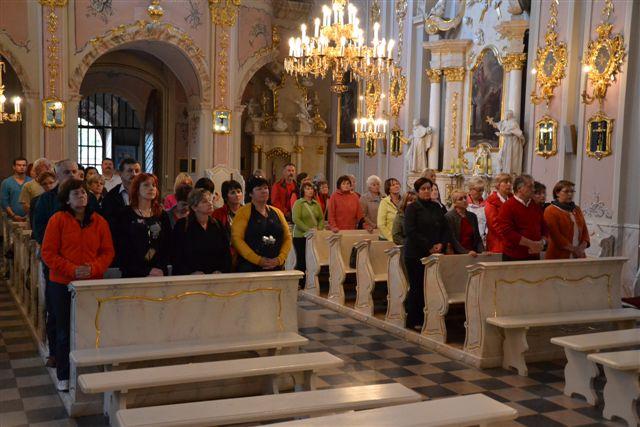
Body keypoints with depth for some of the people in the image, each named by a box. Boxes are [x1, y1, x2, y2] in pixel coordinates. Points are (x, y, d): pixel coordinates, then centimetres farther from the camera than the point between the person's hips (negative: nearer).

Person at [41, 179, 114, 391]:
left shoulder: (99, 221, 4)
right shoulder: (57, 220, -4)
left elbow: (108, 251, 5)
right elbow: (48, 253, -6)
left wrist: (94, 268, -14)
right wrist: (72, 270, -17)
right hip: (62, 285, -2)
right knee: (64, 332, 8)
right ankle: (64, 377, 22)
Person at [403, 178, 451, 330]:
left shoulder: (436, 207, 14)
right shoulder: (412, 208, -3)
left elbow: (445, 228, 14)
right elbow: (410, 232, -12)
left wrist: (442, 244, -4)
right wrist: (429, 246, -13)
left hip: (434, 254, 5)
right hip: (416, 254, -5)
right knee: (417, 287, -2)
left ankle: (422, 319, 10)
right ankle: (412, 321, 7)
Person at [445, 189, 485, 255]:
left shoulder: (472, 216, 13)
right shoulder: (448, 217, -5)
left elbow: (477, 237, 11)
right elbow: (452, 240, -11)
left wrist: (482, 251, -5)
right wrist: (467, 252, -19)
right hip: (457, 254, -5)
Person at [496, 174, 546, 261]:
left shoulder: (536, 207, 13)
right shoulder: (508, 207, -8)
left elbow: (544, 228, 21)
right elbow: (506, 231, -17)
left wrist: (542, 243, -1)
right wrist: (531, 244, -16)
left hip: (534, 256, 6)